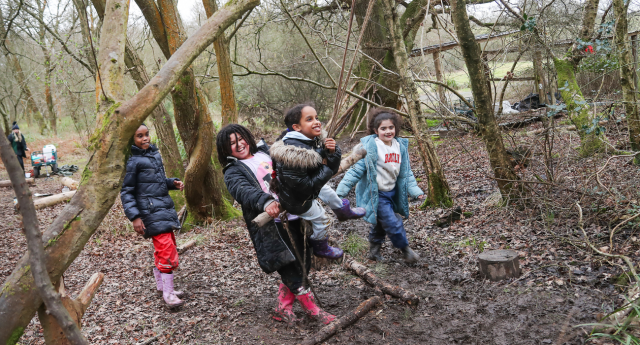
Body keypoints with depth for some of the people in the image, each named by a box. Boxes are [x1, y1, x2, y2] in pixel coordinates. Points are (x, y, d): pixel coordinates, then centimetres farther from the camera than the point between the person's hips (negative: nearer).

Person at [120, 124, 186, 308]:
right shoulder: (132, 161, -10)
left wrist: (173, 182, 4)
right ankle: (168, 293, -4)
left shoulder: (154, 153, 12)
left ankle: (162, 285, 29)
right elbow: (126, 192, -10)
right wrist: (134, 217, -16)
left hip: (165, 208, 8)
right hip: (151, 211, -8)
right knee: (167, 250, -12)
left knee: (162, 249, 15)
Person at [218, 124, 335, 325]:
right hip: (271, 225, -6)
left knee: (301, 264, 9)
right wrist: (265, 202, -41)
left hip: (295, 217, 6)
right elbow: (244, 191, -20)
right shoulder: (233, 172, 1)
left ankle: (283, 308, 23)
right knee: (289, 267, -7)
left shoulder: (266, 152, 18)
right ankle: (311, 308, 9)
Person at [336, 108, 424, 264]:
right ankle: (405, 250, 17)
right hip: (376, 195, -7)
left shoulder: (401, 146, 2)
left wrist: (415, 190, -3)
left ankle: (374, 250, 42)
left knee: (381, 224, 21)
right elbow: (357, 169, -17)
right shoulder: (370, 146, -18)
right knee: (393, 224, -8)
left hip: (392, 192, 7)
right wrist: (341, 190, -20)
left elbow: (406, 172, 9)